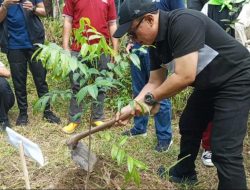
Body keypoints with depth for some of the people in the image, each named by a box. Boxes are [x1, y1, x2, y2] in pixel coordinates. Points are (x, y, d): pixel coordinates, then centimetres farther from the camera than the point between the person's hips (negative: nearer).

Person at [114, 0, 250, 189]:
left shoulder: (183, 22, -29)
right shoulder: (157, 43, 0)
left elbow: (185, 76, -32)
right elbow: (155, 82, 7)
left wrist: (150, 99, -20)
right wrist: (132, 106, -4)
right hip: (209, 84, 10)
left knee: (224, 150, -14)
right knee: (188, 126, 21)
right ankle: (184, 174, 42)